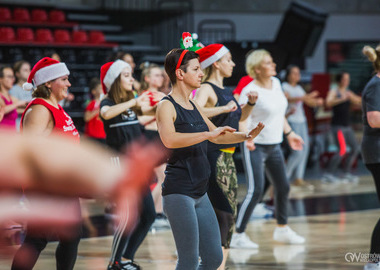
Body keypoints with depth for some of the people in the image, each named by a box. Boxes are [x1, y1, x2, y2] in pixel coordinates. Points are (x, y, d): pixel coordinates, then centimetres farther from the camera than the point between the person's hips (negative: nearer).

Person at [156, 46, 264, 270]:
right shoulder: (166, 106, -11)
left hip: (200, 193, 9)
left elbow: (216, 136, 26)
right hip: (179, 193, -9)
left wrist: (246, 136, 11)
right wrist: (208, 134, -33)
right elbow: (169, 140, -31)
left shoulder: (194, 106, 15)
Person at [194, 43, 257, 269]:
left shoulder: (224, 91, 15)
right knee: (222, 212, -11)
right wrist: (224, 108, -33)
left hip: (227, 157, 9)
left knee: (230, 214, 11)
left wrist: (251, 103, 11)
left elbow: (239, 117, 28)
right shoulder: (206, 89, -12)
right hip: (214, 157, -9)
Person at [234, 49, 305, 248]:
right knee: (256, 191, -12)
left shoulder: (276, 83, 6)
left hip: (274, 145, 8)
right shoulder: (250, 91, -18)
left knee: (283, 187, 14)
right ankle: (238, 234, -4)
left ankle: (282, 230, 30)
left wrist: (289, 133, 23)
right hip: (255, 146, -8)